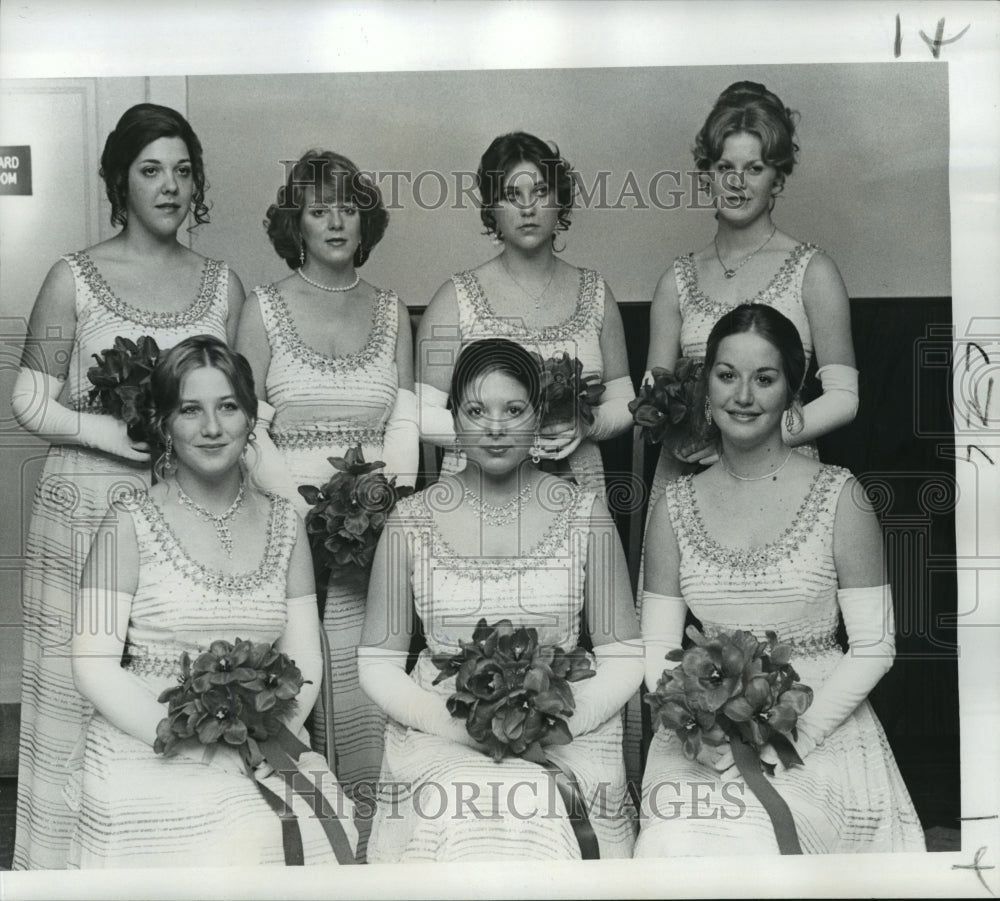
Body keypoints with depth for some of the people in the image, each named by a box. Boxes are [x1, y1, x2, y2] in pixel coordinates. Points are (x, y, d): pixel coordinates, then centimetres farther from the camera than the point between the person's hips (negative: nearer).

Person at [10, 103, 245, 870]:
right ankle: (70, 858, 19)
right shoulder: (74, 279, 0)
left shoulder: (223, 286, 9)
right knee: (83, 688, 2)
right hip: (90, 504, -2)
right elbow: (30, 400, 0)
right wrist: (105, 431, -15)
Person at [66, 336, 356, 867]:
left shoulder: (283, 524, 11)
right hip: (148, 761, -3)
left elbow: (305, 662, 9)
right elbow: (95, 668, -7)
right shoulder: (131, 523, -1)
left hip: (261, 759, 3)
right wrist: (196, 742, -15)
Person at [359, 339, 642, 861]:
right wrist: (456, 722, -10)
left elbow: (622, 657, 6)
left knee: (543, 811, -27)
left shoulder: (583, 514, 4)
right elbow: (377, 664, 5)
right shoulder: (412, 520, 3)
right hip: (440, 733, 0)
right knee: (456, 815, -27)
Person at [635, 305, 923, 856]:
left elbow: (874, 647, -2)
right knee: (676, 842, -23)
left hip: (820, 732, -2)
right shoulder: (677, 506, 7)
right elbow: (657, 647, 6)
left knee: (753, 840, -27)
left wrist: (796, 734, -13)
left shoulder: (838, 496, -1)